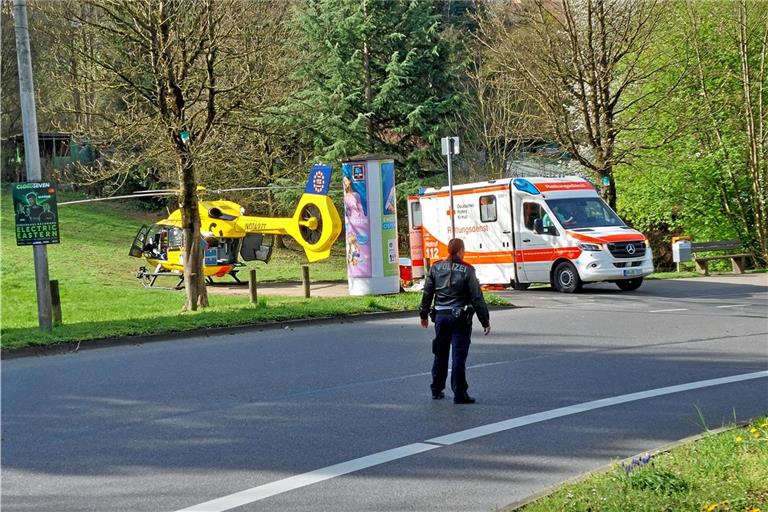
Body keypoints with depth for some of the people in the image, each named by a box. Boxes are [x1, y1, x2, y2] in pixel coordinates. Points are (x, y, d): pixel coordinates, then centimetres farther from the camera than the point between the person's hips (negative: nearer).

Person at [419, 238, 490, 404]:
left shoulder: (436, 268, 2)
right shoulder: (467, 270, -9)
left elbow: (427, 294, 8)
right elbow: (477, 298, -9)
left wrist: (424, 314, 20)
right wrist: (485, 321, -4)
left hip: (440, 315, 4)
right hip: (460, 317, -4)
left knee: (440, 354, 17)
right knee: (459, 356, 0)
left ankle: (436, 390, 26)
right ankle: (459, 394, 0)